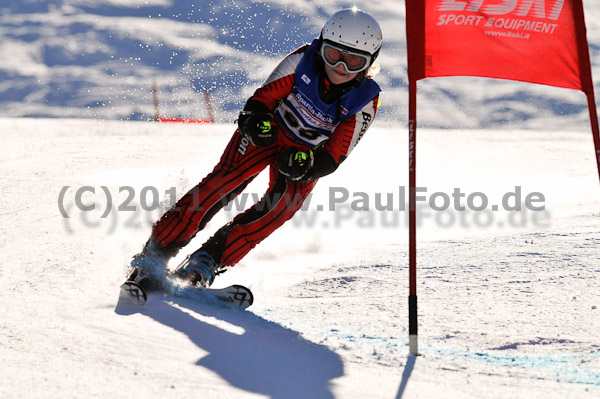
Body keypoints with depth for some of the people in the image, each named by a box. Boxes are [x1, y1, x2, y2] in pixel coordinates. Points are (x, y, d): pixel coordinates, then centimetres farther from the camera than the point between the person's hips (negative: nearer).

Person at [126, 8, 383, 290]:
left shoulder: (365, 103, -18)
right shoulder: (303, 60, -19)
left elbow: (333, 158, -16)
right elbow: (262, 98, -11)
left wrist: (305, 164, -36)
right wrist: (257, 120, -33)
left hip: (308, 157, 1)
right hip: (268, 131, -1)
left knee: (281, 207, -27)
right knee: (223, 180, -23)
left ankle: (207, 262, -23)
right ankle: (155, 253, -20)